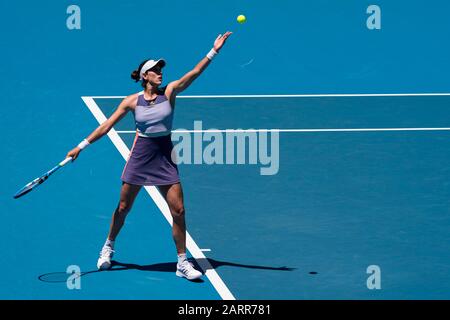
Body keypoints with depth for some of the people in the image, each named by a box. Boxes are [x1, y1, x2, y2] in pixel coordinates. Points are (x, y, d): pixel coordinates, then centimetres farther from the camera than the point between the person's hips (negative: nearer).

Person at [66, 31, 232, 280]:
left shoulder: (169, 92, -2)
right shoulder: (132, 101, -3)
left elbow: (194, 73, -14)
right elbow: (106, 126, 0)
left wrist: (213, 51, -25)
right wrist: (82, 146, -3)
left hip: (165, 160, 1)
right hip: (139, 157, -1)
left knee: (178, 210, -6)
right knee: (123, 208, 10)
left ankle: (182, 263, 4)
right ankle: (108, 247, 35)